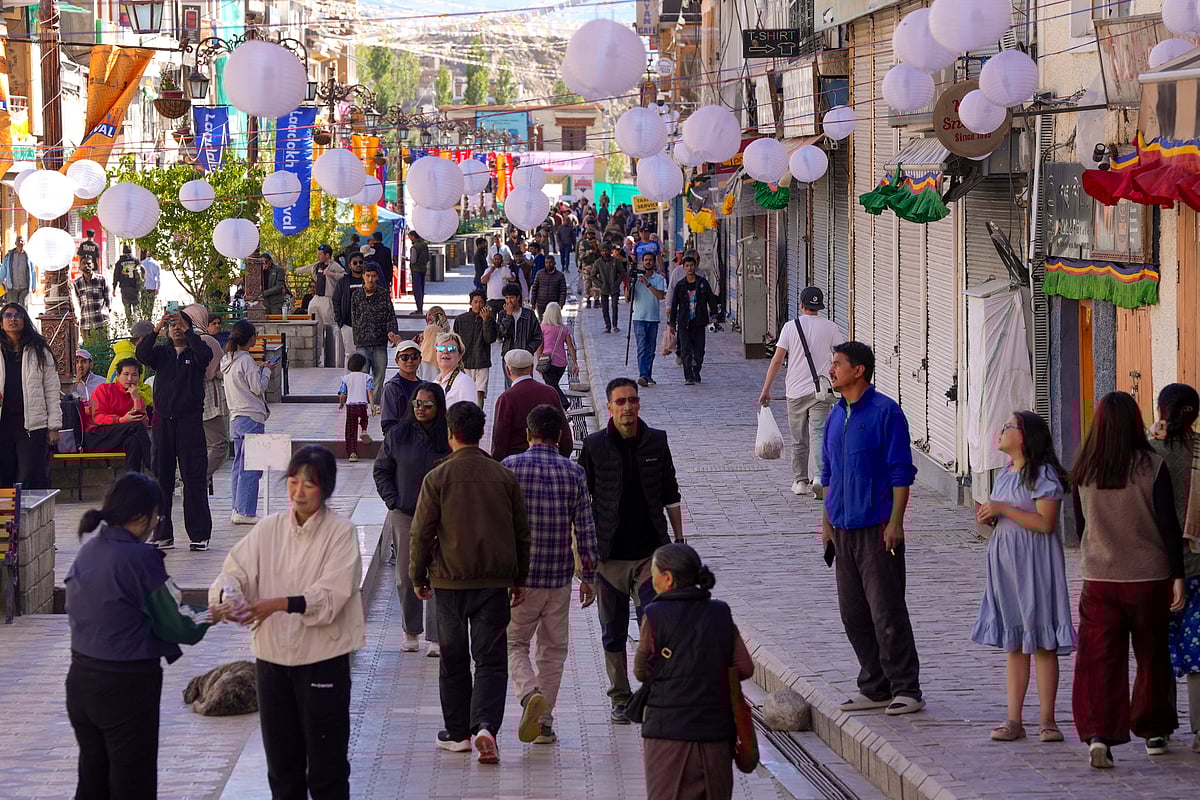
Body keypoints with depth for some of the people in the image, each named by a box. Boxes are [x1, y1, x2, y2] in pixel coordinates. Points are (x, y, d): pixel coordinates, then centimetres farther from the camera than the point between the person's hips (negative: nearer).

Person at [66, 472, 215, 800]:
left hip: (81, 678, 7)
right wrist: (207, 617, 8)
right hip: (127, 685, -7)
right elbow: (176, 625, -13)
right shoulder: (140, 558, -19)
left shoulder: (87, 552, 3)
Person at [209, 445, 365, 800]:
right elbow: (236, 569, 0)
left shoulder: (340, 532, -8)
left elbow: (331, 596, -17)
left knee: (326, 761, 1)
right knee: (281, 759, 14)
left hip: (323, 659, -4)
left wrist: (279, 604, -31)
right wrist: (229, 595, -24)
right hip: (272, 656, 4)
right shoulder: (269, 529, 4)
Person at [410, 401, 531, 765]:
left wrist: (418, 576, 9)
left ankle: (458, 732, 17)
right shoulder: (504, 476, 2)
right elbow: (522, 532, 8)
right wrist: (519, 578, 18)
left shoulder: (438, 477, -6)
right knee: (491, 658, 1)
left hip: (450, 579, -1)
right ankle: (485, 726, -18)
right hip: (495, 581, 1)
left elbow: (422, 532, -4)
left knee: (454, 659, 11)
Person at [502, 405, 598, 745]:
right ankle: (544, 722, 12)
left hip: (519, 576, -1)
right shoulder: (574, 472, -1)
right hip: (559, 577, 1)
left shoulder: (510, 467, -6)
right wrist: (589, 576, 7)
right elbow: (585, 529, -1)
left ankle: (530, 693, -17)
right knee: (553, 649, 13)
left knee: (515, 644, 10)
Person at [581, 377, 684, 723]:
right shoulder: (594, 447, -2)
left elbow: (670, 496, 12)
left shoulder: (656, 442, 3)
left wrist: (680, 540, 10)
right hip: (609, 555, 0)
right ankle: (620, 699, 19)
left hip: (650, 552, 0)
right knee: (613, 634, 8)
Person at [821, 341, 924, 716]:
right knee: (853, 614, 9)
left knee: (887, 612, -6)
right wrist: (827, 520, 17)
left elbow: (901, 471, -11)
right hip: (844, 528, 8)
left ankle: (905, 689, 1)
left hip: (877, 528, -8)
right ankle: (875, 687, 18)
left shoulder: (885, 412, -9)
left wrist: (895, 521, -16)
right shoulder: (836, 415, 13)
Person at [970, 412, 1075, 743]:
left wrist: (1003, 509, -18)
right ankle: (1014, 720, 9)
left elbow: (1045, 523, -19)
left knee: (1043, 643, -4)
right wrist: (989, 516, 3)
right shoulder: (1004, 476, 16)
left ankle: (1047, 720, 0)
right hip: (1006, 560, 8)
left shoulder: (1043, 474, -10)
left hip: (1035, 563, -8)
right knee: (1014, 644, 8)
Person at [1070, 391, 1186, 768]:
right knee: (1151, 656, 15)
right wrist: (1178, 577, -4)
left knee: (1099, 659, 1)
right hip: (1149, 577, -1)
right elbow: (1168, 524, -9)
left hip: (1099, 578, 1)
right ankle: (1152, 730, 25)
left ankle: (1098, 734, -15)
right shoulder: (1152, 466, -10)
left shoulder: (1083, 471, -2)